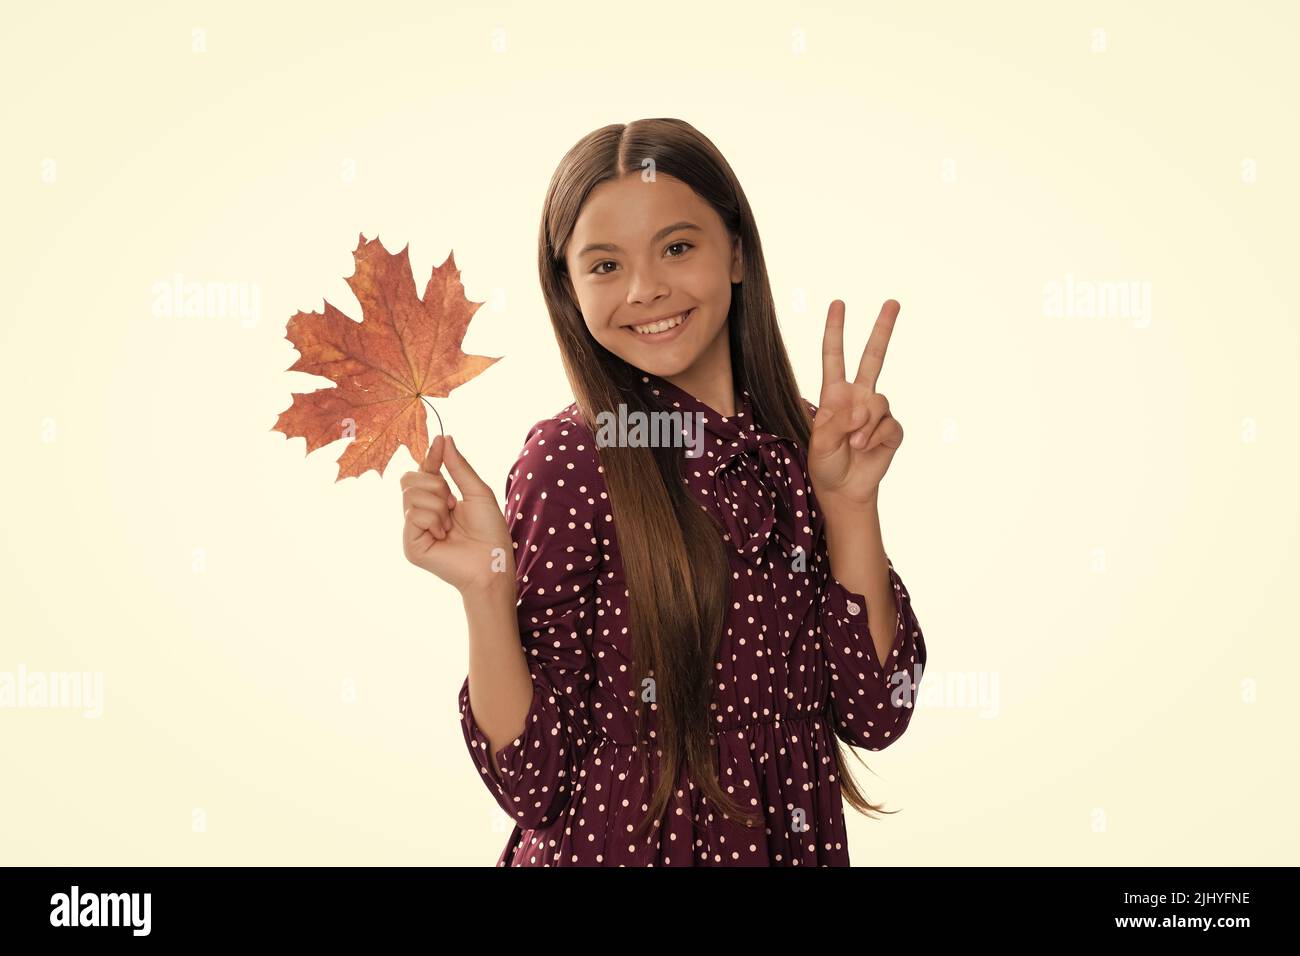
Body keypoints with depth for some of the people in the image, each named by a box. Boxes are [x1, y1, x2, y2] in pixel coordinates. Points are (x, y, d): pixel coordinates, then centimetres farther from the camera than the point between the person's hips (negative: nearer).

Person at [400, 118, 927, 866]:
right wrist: (485, 590, -29)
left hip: (796, 842, 4)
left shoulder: (800, 445, -5)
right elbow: (533, 785, -16)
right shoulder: (572, 461, -17)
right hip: (616, 846, -4)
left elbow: (876, 714, -7)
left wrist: (850, 505, -15)